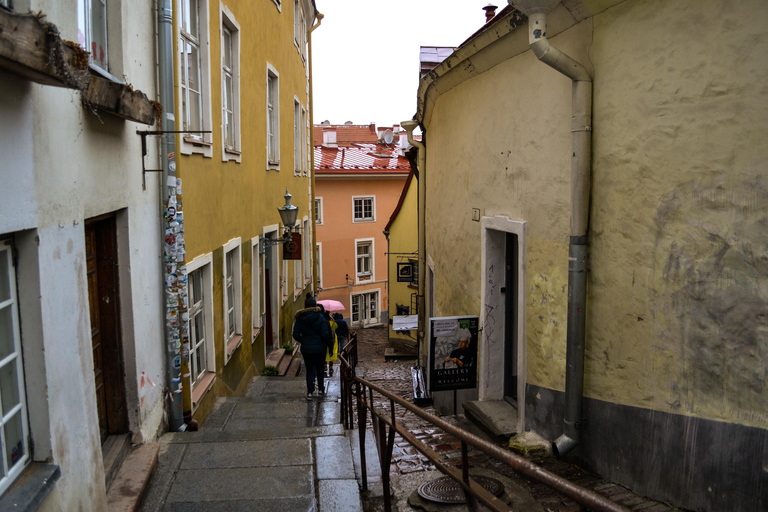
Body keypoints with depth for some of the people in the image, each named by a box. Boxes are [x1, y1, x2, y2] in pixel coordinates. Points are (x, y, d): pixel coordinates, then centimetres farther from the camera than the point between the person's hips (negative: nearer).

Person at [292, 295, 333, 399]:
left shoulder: (299, 318, -5)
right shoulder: (320, 317, -11)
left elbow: (296, 335, -3)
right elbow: (325, 334, -14)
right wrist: (327, 341, 6)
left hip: (306, 349, 1)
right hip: (319, 348, -1)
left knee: (309, 370, 10)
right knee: (320, 369, 15)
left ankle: (310, 392, 2)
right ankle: (321, 390, 25)